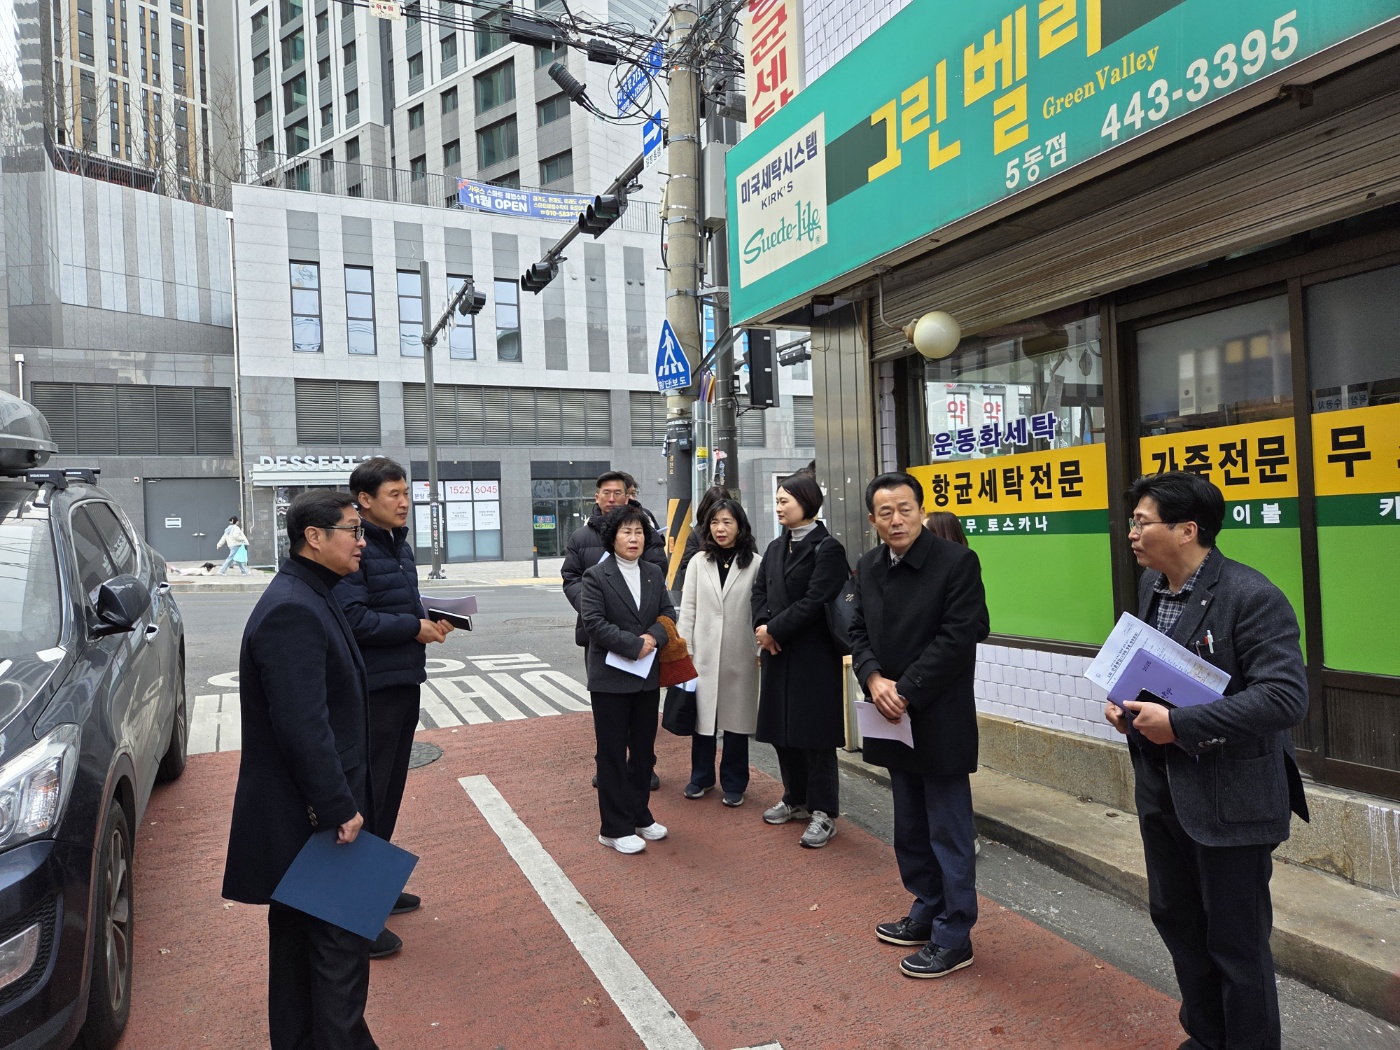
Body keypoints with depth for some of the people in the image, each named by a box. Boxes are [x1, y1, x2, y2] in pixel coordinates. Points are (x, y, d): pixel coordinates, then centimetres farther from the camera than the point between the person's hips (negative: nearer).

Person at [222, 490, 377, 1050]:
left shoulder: (306, 597, 9)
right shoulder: (292, 611, -23)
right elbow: (304, 727, -27)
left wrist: (342, 800, 19)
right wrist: (340, 808, -20)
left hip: (305, 812, 10)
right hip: (314, 816, -10)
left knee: (300, 936, 22)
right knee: (341, 942, 3)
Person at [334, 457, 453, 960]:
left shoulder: (399, 545, 13)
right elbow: (353, 618, -25)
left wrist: (429, 622, 1)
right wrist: (414, 628, -17)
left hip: (404, 682, 10)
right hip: (372, 688, -9)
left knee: (390, 791, 19)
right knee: (366, 796, -2)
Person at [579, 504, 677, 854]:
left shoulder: (655, 574, 9)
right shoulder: (596, 576, -8)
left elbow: (668, 613, 7)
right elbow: (594, 621, -16)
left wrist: (653, 637, -13)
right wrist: (634, 645, -19)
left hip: (648, 676, 6)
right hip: (611, 677, -5)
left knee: (644, 749, 15)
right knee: (613, 753, 3)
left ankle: (640, 815, 30)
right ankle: (614, 828, 13)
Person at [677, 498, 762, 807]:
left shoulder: (755, 563, -4)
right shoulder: (699, 562, 5)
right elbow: (687, 610, 4)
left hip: (739, 654, -2)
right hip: (704, 652, 2)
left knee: (736, 719, 9)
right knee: (702, 716, 9)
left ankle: (733, 784, 24)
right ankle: (701, 777, 29)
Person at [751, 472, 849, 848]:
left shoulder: (827, 548, -11)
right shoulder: (775, 547, 13)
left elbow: (815, 601, -18)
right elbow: (760, 591, 9)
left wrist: (774, 630, -15)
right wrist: (763, 627, -9)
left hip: (813, 657, -7)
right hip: (777, 653, 7)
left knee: (814, 733, 0)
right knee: (781, 729, 14)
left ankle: (824, 812, 12)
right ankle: (795, 799, 30)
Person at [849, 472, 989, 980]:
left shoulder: (957, 561, -13)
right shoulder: (868, 566, 6)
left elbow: (959, 637, -18)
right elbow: (859, 631, 8)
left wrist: (905, 690, -17)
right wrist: (874, 680, -11)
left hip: (940, 720, -6)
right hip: (894, 718, 7)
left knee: (949, 832, 4)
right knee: (911, 828, 19)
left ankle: (953, 937, 18)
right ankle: (926, 913, 36)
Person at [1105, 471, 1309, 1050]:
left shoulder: (1251, 596, -20)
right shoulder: (1151, 584, 5)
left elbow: (1285, 697, -26)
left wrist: (1179, 724, -26)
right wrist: (1124, 703, -2)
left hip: (1229, 796, -8)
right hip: (1161, 786, 8)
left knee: (1236, 940, 8)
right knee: (1175, 917, 21)